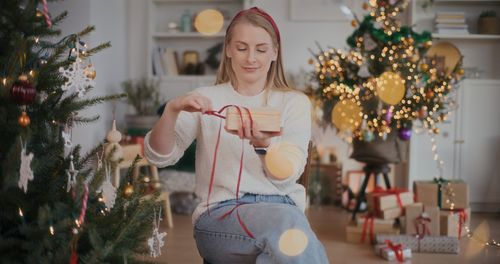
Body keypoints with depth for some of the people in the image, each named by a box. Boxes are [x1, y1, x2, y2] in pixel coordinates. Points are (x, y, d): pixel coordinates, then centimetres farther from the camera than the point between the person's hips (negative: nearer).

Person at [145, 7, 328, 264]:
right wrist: (172, 110, -19)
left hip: (281, 206, 1)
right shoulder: (207, 99, 11)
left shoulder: (295, 102, 12)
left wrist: (263, 144, -20)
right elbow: (159, 156, 0)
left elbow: (286, 178, 1)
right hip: (219, 214, -1)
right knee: (287, 222, -34)